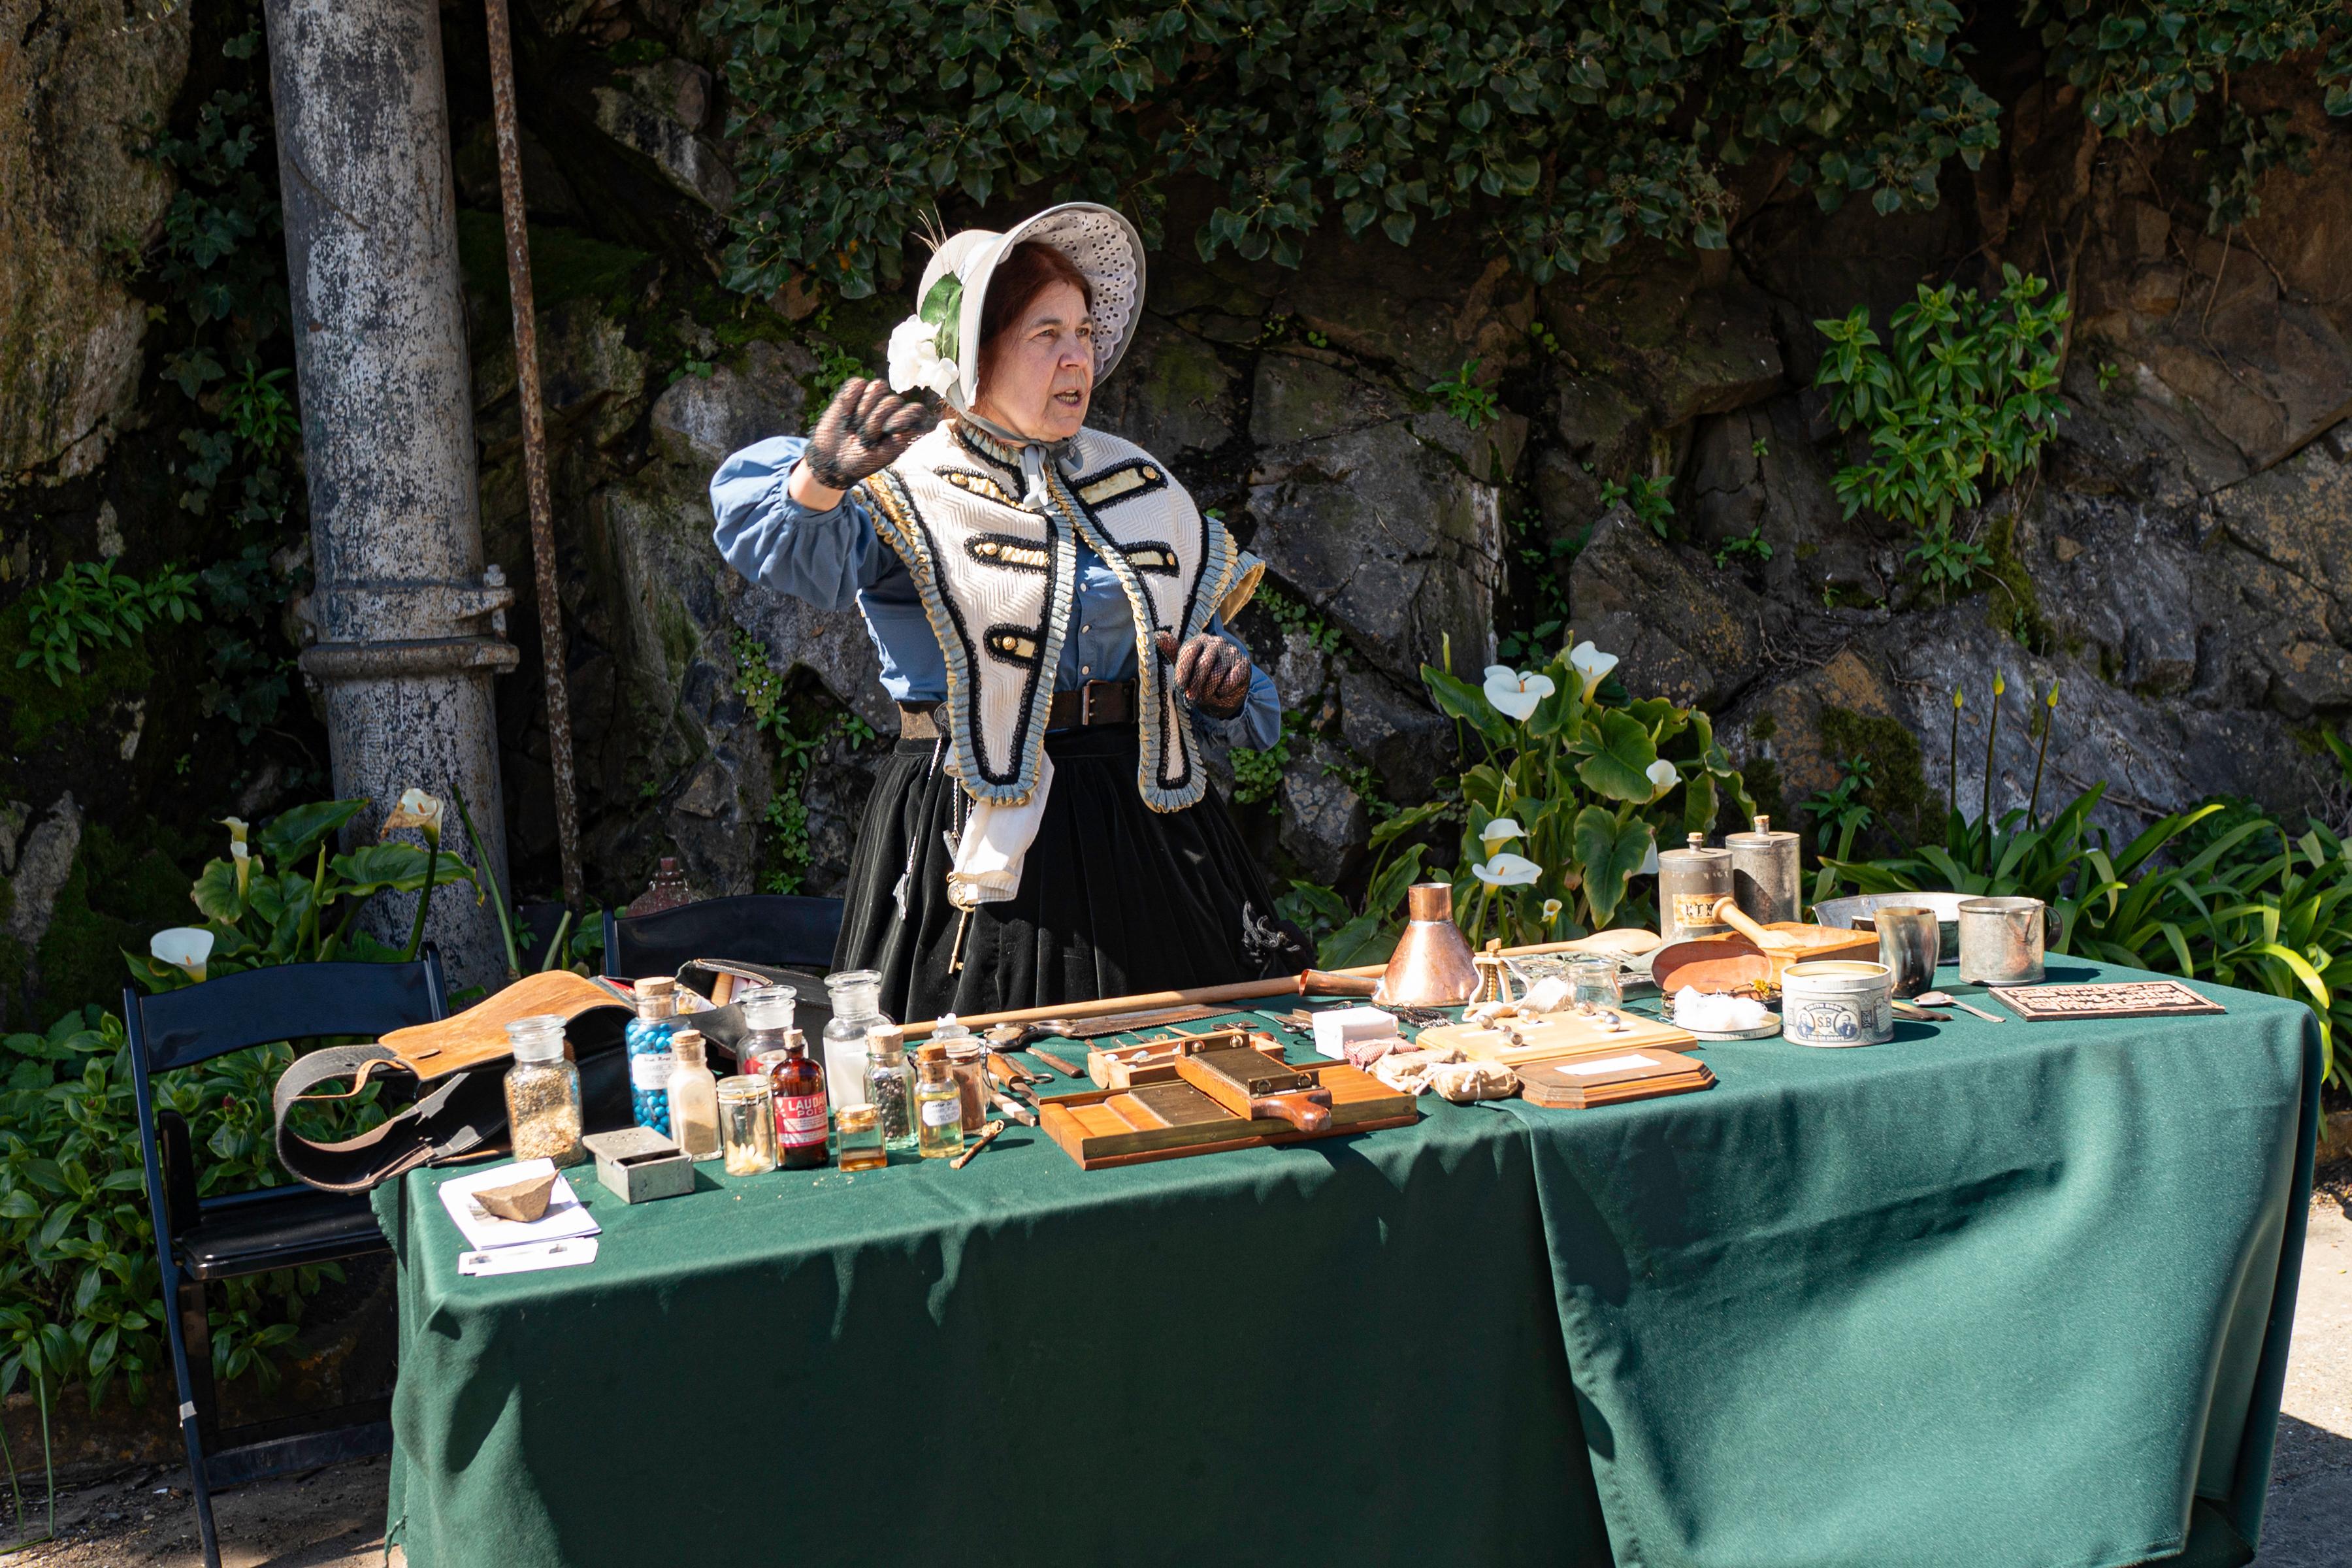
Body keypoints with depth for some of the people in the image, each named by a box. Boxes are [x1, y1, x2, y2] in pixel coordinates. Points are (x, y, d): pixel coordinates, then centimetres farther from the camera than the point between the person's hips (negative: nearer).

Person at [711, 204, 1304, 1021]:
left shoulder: (1141, 484, 14)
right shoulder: (905, 491, -3)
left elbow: (1207, 631, 20)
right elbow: (796, 555, -23)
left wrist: (1222, 677, -3)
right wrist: (821, 477, -44)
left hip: (1148, 827, 5)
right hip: (981, 834, -4)